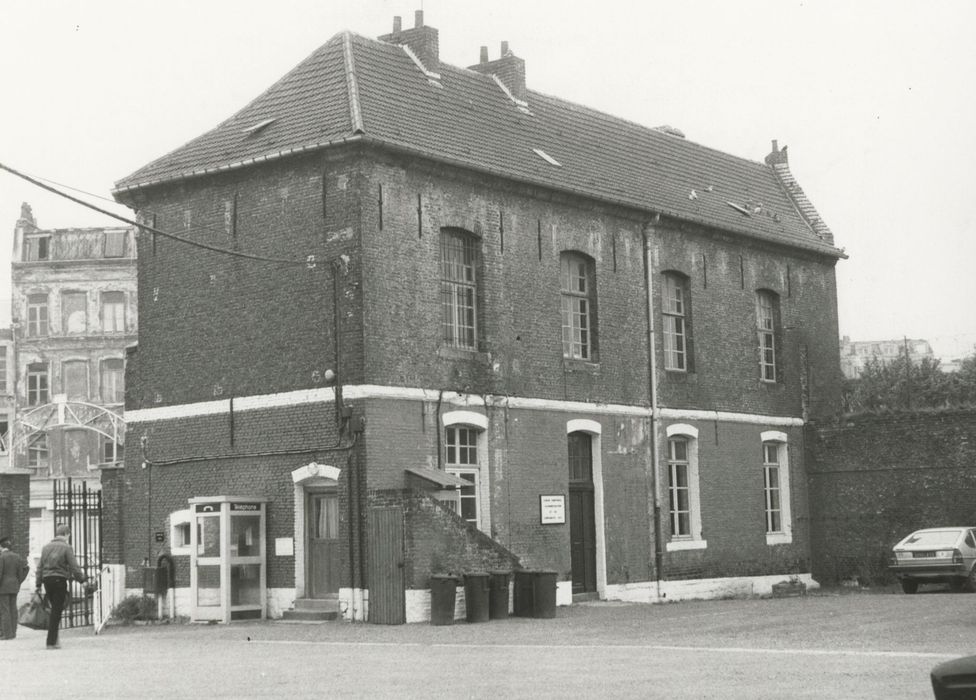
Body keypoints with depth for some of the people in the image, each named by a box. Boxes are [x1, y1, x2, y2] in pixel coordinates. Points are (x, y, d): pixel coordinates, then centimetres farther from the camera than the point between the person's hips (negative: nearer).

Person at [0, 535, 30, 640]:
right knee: (13, 609, 10)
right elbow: (26, 568, 8)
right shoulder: (16, 556, 7)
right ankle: (13, 632, 12)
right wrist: (19, 581, 12)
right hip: (14, 586, 7)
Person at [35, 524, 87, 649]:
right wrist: (81, 578, 3)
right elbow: (74, 567, -9)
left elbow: (40, 567, 12)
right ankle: (51, 642, -3)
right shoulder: (66, 547, -6)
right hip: (59, 579, -6)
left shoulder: (46, 547, 12)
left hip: (46, 579, 6)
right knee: (56, 611, -2)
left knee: (55, 608, 18)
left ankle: (53, 638, 15)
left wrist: (38, 584, 15)